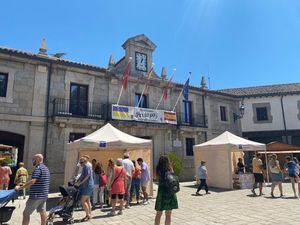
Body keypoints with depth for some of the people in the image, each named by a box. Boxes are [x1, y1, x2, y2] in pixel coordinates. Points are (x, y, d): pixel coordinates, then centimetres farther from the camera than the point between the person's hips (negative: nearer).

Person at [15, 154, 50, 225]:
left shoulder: (38, 168, -15)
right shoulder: (46, 168, 15)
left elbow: (32, 181, -24)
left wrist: (20, 187, -17)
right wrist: (25, 184, 19)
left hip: (36, 195, -9)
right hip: (44, 195, 9)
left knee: (26, 213, 2)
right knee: (42, 212, 14)